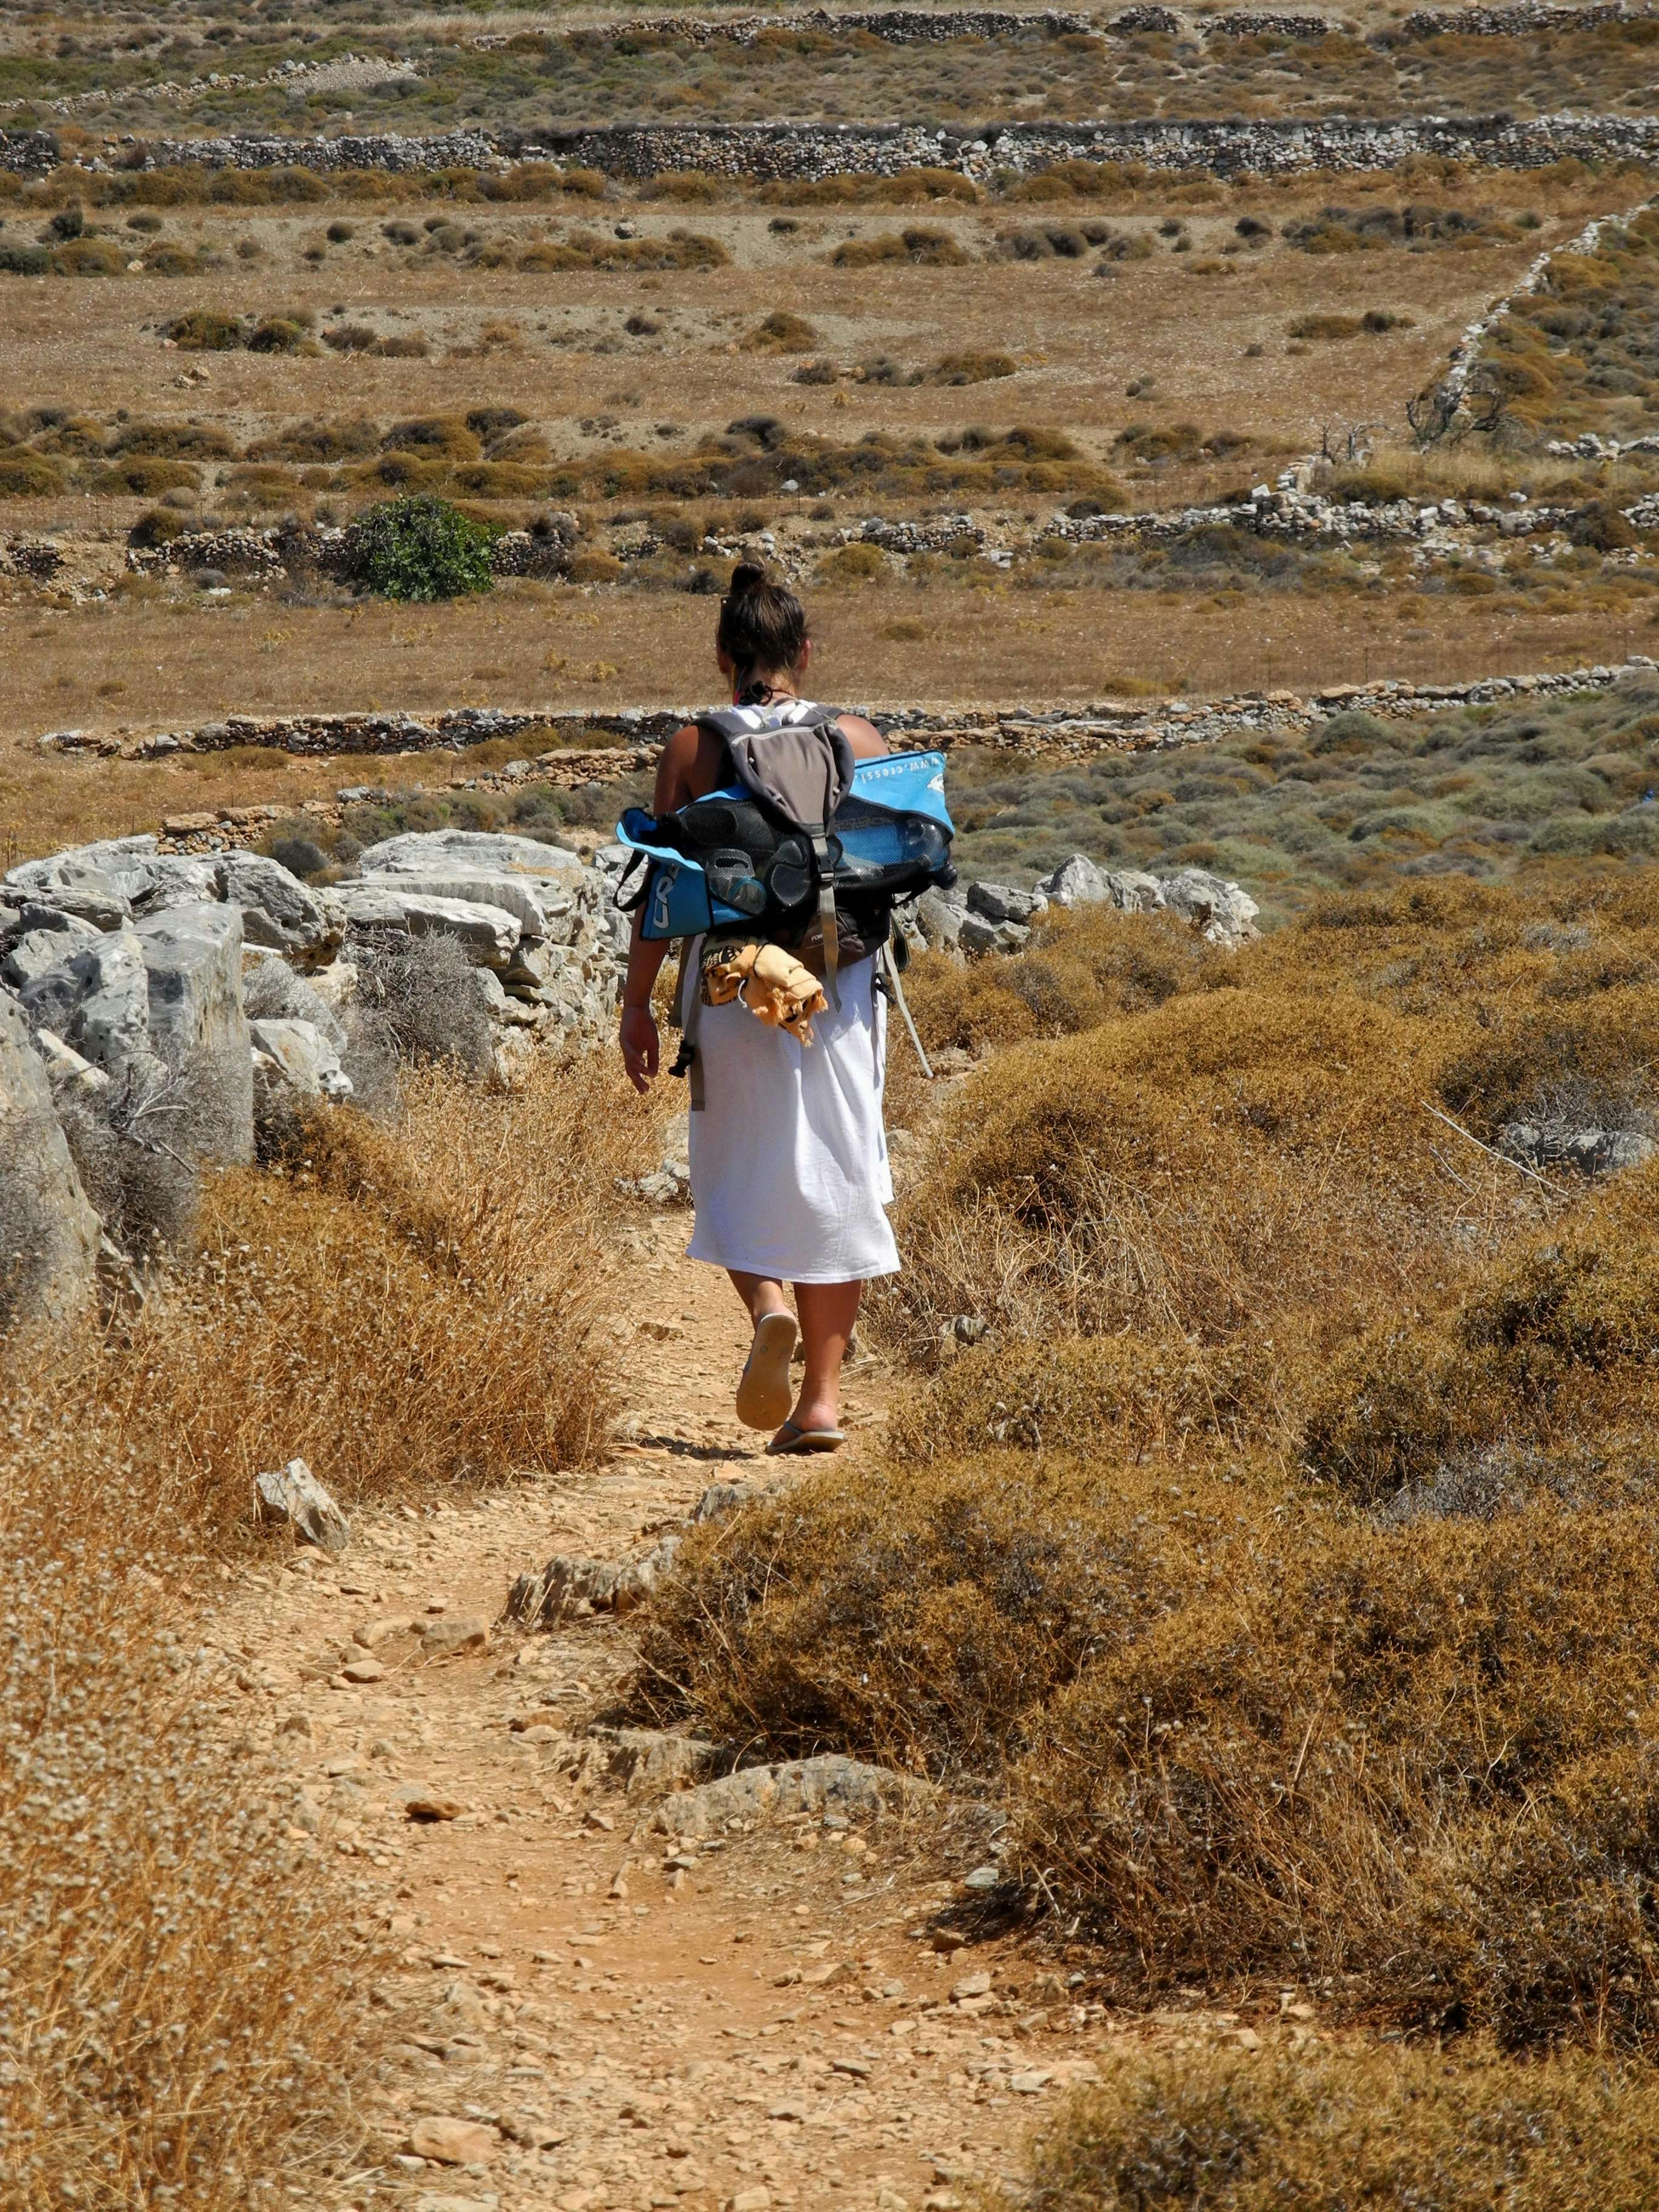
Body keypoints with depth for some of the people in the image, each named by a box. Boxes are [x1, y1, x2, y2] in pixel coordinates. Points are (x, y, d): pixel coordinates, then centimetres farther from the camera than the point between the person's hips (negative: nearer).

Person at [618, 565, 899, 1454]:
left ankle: (768, 1305, -17)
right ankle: (822, 1396, 6)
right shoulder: (857, 739, 1)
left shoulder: (692, 748, -2)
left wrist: (637, 1005, 4)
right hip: (839, 988, 1)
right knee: (833, 1180, 8)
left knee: (736, 1178, 13)